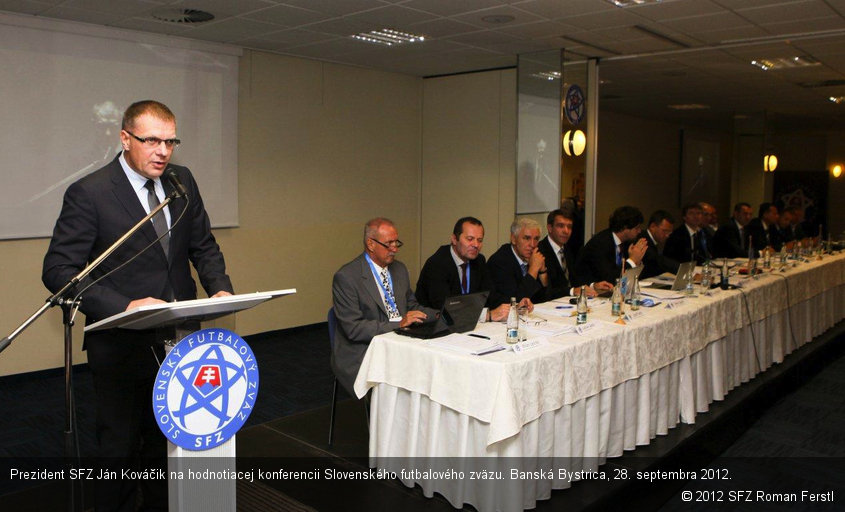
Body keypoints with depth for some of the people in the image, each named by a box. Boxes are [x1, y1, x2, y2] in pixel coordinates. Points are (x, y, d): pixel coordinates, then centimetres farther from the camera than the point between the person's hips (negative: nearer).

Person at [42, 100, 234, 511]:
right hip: (122, 345, -5)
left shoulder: (182, 180, 4)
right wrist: (124, 306, -28)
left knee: (170, 442, 19)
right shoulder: (89, 192, -13)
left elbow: (203, 246, 11)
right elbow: (58, 270, -15)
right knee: (121, 448, 11)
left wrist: (220, 288, -9)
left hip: (179, 339, 5)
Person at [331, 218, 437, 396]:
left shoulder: (399, 269, 13)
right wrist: (398, 324, -22)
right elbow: (353, 329, -16)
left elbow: (411, 306, 22)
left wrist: (438, 315, 2)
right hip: (361, 357, -7)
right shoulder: (346, 277, -11)